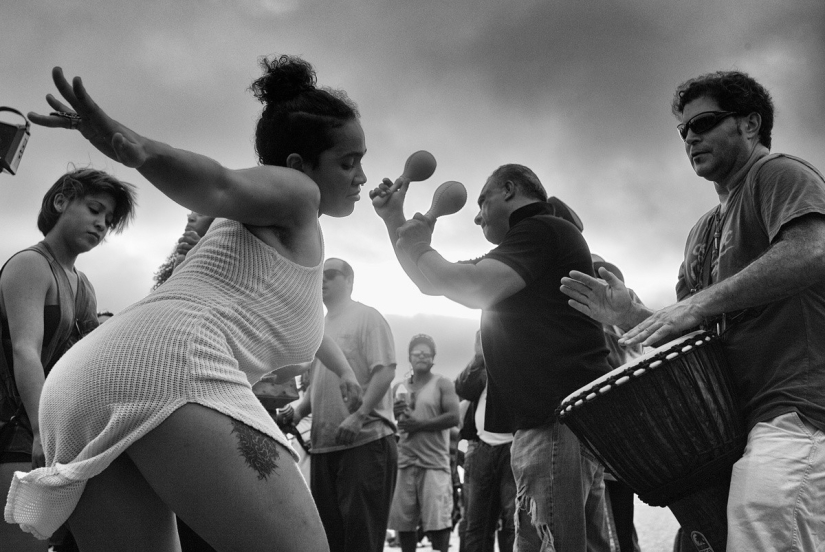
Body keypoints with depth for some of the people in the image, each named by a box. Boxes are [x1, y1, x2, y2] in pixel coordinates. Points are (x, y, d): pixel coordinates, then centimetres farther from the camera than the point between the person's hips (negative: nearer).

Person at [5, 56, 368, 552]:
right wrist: (138, 151, -33)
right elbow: (221, 188, -12)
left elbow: (295, 314, 58)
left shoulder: (253, 226, 40)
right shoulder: (296, 192, 12)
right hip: (175, 365, -9)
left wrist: (345, 372, 72)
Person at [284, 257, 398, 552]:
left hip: (365, 440, -7)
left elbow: (385, 371, -12)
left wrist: (358, 416, -22)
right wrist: (300, 408, 5)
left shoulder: (367, 317, -1)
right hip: (323, 444, 7)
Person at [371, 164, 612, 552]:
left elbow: (472, 287, -20)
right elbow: (434, 283, 27)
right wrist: (393, 219, 20)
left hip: (556, 419, -11)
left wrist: (417, 247, -3)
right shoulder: (531, 240, 26)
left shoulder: (541, 230, -6)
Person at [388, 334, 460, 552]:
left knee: (437, 520, -10)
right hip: (404, 461, 5)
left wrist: (419, 424, -13)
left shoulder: (442, 384, 3)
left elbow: (453, 417, -8)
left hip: (434, 462, -4)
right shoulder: (398, 388, 17)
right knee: (403, 521, 5)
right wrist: (393, 413, -6)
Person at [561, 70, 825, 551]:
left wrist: (698, 304, -20)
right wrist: (632, 316, 3)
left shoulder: (777, 174, 1)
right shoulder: (704, 232, 24)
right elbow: (693, 335, 23)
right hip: (733, 420, 8)